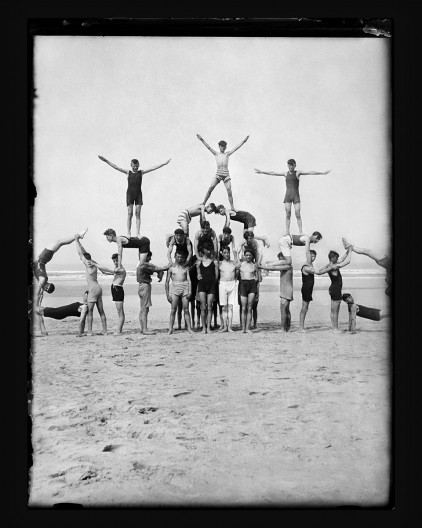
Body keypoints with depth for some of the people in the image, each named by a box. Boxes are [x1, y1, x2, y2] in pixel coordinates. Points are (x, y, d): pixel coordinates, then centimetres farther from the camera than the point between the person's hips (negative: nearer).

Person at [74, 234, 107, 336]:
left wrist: (77, 240, 6)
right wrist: (78, 241, 26)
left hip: (93, 289, -9)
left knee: (89, 310, -5)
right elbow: (84, 252, 23)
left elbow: (80, 253, -3)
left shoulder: (88, 264, -7)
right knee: (101, 311, 8)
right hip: (98, 289, 9)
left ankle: (89, 331, -8)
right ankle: (105, 331, 9)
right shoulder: (92, 263, 14)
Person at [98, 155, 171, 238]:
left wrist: (164, 164, -1)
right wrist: (106, 161, -5)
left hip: (138, 194, 1)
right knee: (130, 214, -3)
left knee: (138, 214, -1)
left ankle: (138, 233, -1)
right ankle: (128, 233, -1)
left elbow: (153, 168, 3)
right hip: (130, 193, -1)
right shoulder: (128, 172, 3)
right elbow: (116, 167, 0)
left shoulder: (141, 172, 5)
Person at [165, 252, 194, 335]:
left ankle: (189, 328, 0)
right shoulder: (171, 267, 10)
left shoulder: (185, 268, 15)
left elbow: (189, 280, 9)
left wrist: (190, 291, -5)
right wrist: (167, 294, 2)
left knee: (186, 310, -1)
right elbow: (167, 281, 9)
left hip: (185, 288, 1)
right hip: (174, 287, -1)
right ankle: (170, 329, -6)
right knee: (173, 310, -7)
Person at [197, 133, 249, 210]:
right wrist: (202, 140, -5)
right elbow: (208, 147, 3)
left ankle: (232, 207, 2)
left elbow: (236, 148, 5)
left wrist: (243, 141, -2)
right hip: (218, 174, 0)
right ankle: (203, 203, -2)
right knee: (210, 188, -10)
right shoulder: (216, 154, 10)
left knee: (229, 192, -5)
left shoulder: (227, 154, 10)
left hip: (226, 175, 0)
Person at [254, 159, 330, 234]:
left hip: (296, 195, -2)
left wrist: (322, 173, -12)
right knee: (288, 214, 0)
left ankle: (300, 232, -5)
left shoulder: (297, 173, 1)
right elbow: (272, 173, 13)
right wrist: (261, 172, 16)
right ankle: (287, 232, 1)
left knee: (298, 214, -7)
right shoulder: (285, 174, 8)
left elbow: (310, 172, -7)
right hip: (288, 195, 2)